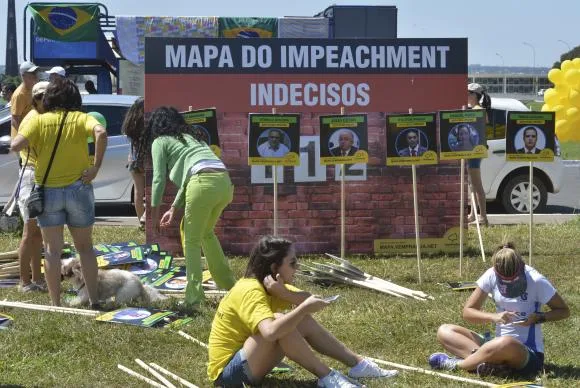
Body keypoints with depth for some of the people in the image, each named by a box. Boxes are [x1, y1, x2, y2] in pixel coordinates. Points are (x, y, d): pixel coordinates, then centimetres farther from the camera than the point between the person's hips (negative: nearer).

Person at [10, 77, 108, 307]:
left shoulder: (39, 121, -3)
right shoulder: (81, 119, -2)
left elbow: (15, 146, -15)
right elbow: (101, 133, -23)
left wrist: (32, 142, 7)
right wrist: (96, 167, -16)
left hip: (48, 191, 0)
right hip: (78, 189, 1)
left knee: (52, 249, 7)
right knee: (85, 247, 14)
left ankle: (55, 304, 6)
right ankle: (94, 301, 13)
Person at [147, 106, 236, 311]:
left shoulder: (160, 142, 14)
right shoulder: (189, 138, 34)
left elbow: (159, 179, 9)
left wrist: (154, 213, 15)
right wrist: (174, 208, 35)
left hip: (204, 183, -7)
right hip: (225, 181, 7)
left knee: (192, 240, 4)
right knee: (206, 232, 27)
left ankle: (193, 297, -3)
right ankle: (227, 283, 32)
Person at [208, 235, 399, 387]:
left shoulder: (268, 285, 5)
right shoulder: (250, 291, -23)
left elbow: (314, 300, -4)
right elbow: (270, 332, -41)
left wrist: (282, 292, -21)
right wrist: (305, 307, -31)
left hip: (248, 360, 9)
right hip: (229, 372, -9)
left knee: (304, 322, 2)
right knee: (277, 324, -29)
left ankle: (358, 364, 8)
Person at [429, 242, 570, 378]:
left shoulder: (536, 281, -14)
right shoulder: (491, 276, -4)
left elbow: (564, 311, -2)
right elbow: (467, 311, 0)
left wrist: (538, 318, -19)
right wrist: (493, 316, -18)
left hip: (529, 354, -5)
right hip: (498, 347, 5)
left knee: (507, 343, -41)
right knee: (444, 331, -7)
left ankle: (456, 365, -18)